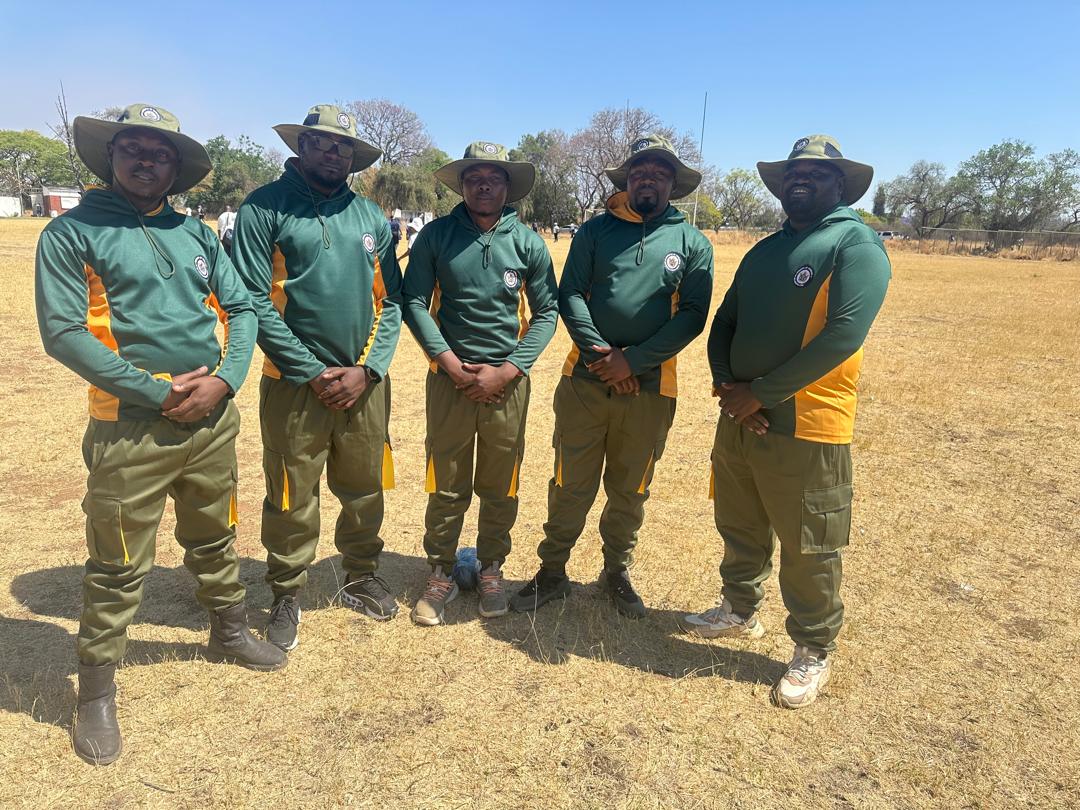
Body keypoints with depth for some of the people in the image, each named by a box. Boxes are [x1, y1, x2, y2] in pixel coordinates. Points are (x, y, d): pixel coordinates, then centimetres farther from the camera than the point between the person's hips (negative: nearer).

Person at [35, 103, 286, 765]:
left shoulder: (196, 233, 11)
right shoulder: (73, 233, -2)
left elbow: (242, 307, 8)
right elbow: (63, 331, -11)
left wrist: (225, 380, -8)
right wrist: (158, 392, -16)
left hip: (214, 419, 5)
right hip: (131, 429, -4)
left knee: (215, 540, 20)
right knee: (119, 567, 5)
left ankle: (230, 634, 41)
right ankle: (97, 693, 23)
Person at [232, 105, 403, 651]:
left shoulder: (371, 216, 9)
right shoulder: (265, 208, -4)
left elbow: (390, 299, 7)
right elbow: (253, 300, -10)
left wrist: (367, 369, -6)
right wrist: (313, 373, -13)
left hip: (365, 381, 4)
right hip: (295, 382, -3)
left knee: (365, 492, 15)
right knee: (292, 501, 8)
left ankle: (361, 576, 36)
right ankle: (287, 596, 29)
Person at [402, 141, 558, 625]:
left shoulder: (527, 242, 0)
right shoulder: (436, 236, 0)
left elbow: (546, 312, 0)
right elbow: (414, 301, -3)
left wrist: (506, 370, -10)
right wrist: (450, 362, -13)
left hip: (509, 380, 1)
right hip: (450, 376, 0)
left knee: (500, 487, 11)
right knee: (446, 485, 8)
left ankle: (491, 571, 29)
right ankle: (441, 574, 25)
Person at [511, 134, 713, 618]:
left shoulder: (692, 243, 3)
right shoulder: (596, 230, 5)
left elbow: (692, 316, -4)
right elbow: (570, 296, 0)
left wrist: (633, 361, -14)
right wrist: (599, 352, -14)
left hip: (649, 387, 0)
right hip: (585, 379, 0)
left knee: (629, 491, 14)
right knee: (570, 485, 8)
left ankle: (617, 573, 34)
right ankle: (552, 572, 26)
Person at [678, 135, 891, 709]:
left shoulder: (856, 243, -8)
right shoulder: (765, 250, 14)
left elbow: (843, 334, -20)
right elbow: (724, 321, 13)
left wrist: (760, 393, -18)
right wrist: (726, 381, -7)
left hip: (805, 428, -7)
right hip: (739, 418, 7)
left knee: (808, 550, 6)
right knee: (740, 529, 20)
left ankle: (814, 651, 26)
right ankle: (740, 611, 41)